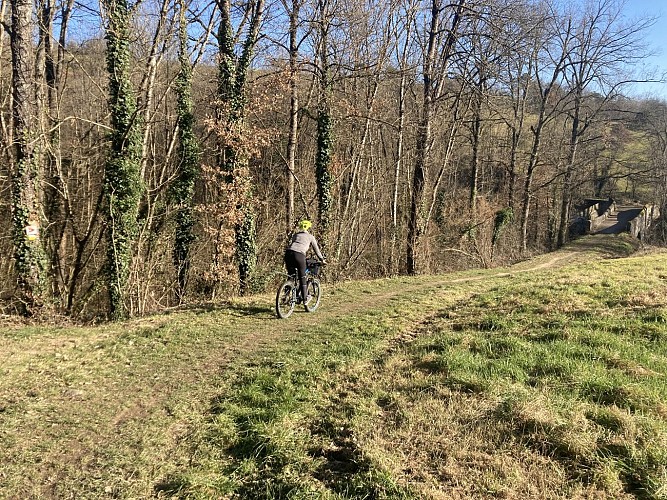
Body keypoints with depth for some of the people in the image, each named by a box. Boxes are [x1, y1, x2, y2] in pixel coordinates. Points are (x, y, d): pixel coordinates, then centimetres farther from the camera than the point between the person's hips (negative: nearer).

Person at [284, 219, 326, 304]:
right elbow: (316, 250, 24)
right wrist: (322, 260, 38)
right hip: (299, 255, -4)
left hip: (288, 253, 4)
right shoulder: (310, 237, 19)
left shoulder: (295, 235, 29)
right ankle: (305, 298, 17)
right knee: (302, 278, 11)